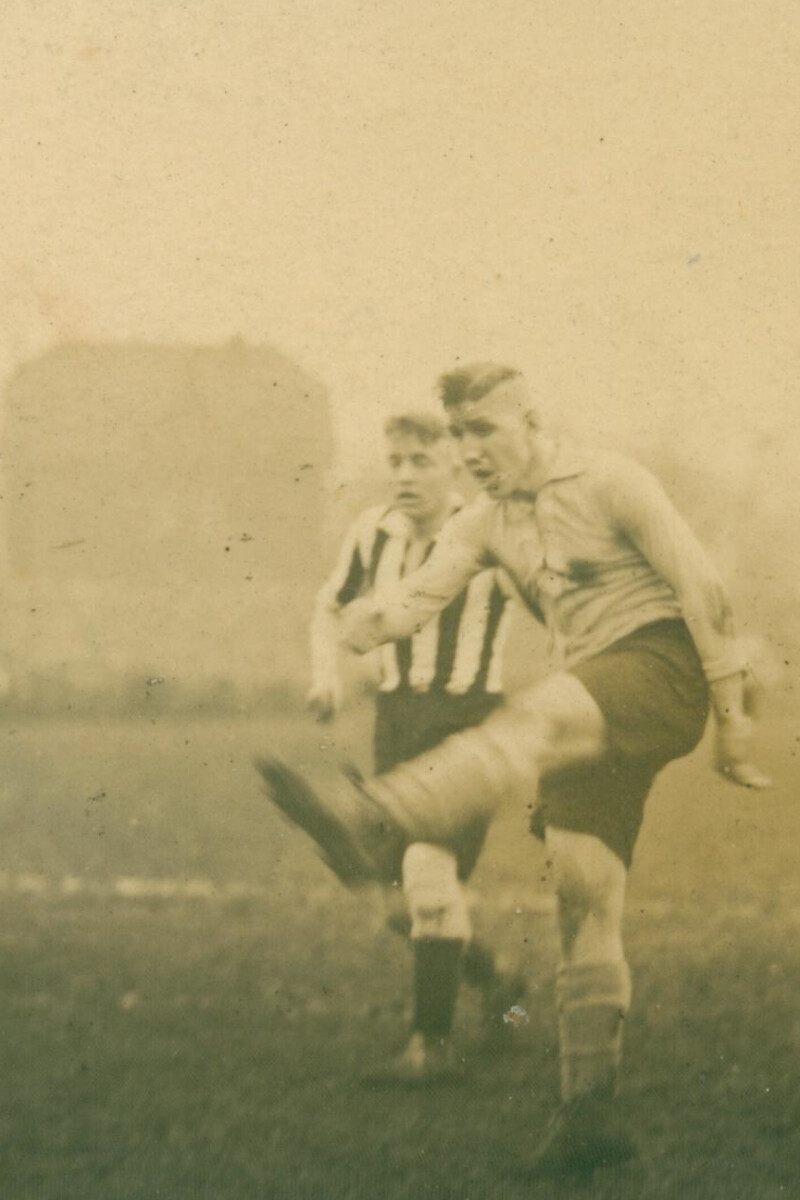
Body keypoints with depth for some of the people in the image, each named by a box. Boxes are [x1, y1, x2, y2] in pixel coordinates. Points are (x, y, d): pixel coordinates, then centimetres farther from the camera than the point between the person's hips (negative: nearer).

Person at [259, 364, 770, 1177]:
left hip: (661, 671, -8)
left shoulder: (608, 483, -4)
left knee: (529, 723, -36)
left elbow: (700, 588, -5)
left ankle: (370, 829, -60)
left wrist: (732, 716, -9)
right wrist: (376, 619, -26)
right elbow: (426, 589, -1)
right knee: (585, 902, 0)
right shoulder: (484, 522, 15)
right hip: (594, 701, 8)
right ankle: (590, 1113, 0)